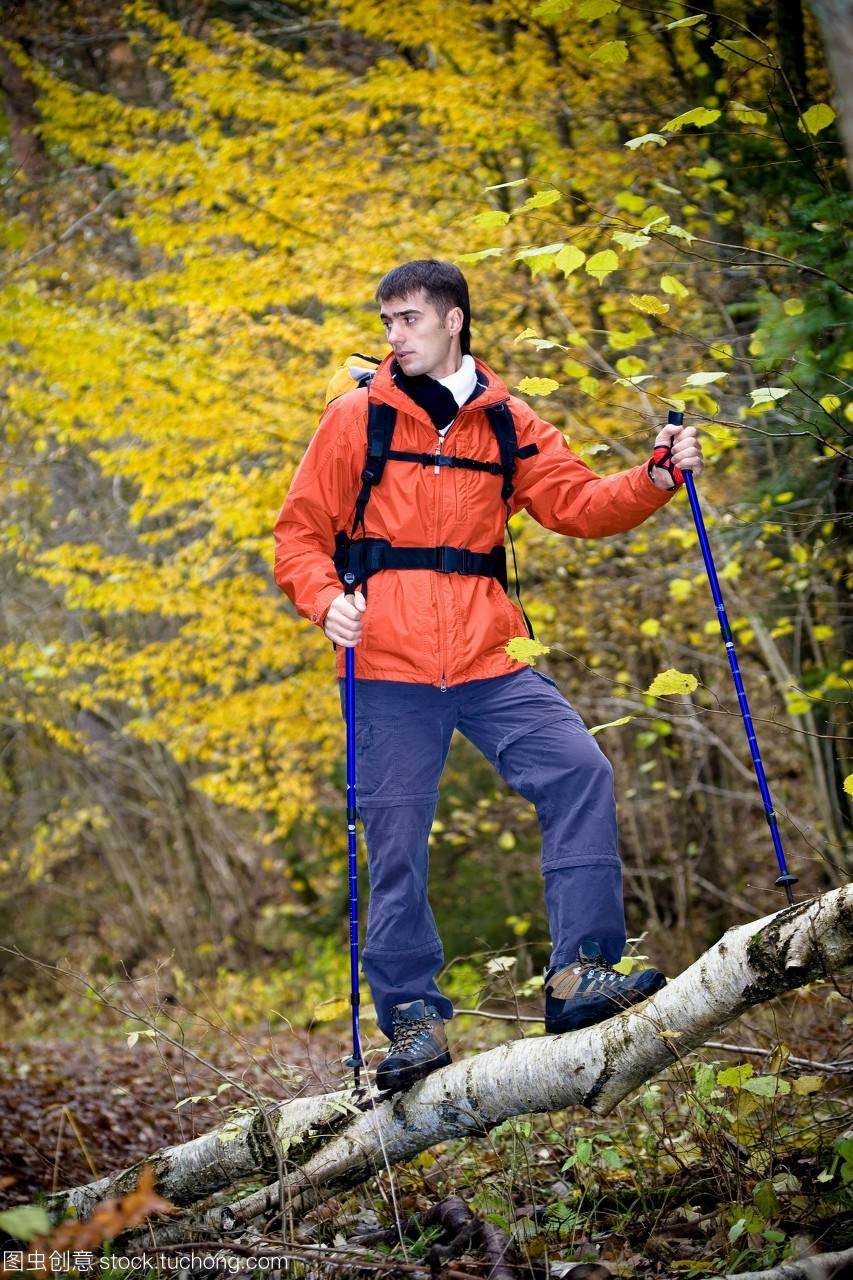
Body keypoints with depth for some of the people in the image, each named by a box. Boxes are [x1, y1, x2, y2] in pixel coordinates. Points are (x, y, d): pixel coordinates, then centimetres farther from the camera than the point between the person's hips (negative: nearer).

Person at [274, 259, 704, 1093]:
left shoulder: (507, 424, 12)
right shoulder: (358, 419, 4)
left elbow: (577, 503, 5)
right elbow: (299, 532, 5)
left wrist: (655, 480, -12)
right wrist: (326, 599, -14)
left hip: (486, 660, 2)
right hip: (389, 666, -2)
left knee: (579, 772, -14)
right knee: (396, 842, 0)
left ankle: (579, 972, -9)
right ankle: (413, 1016, 13)